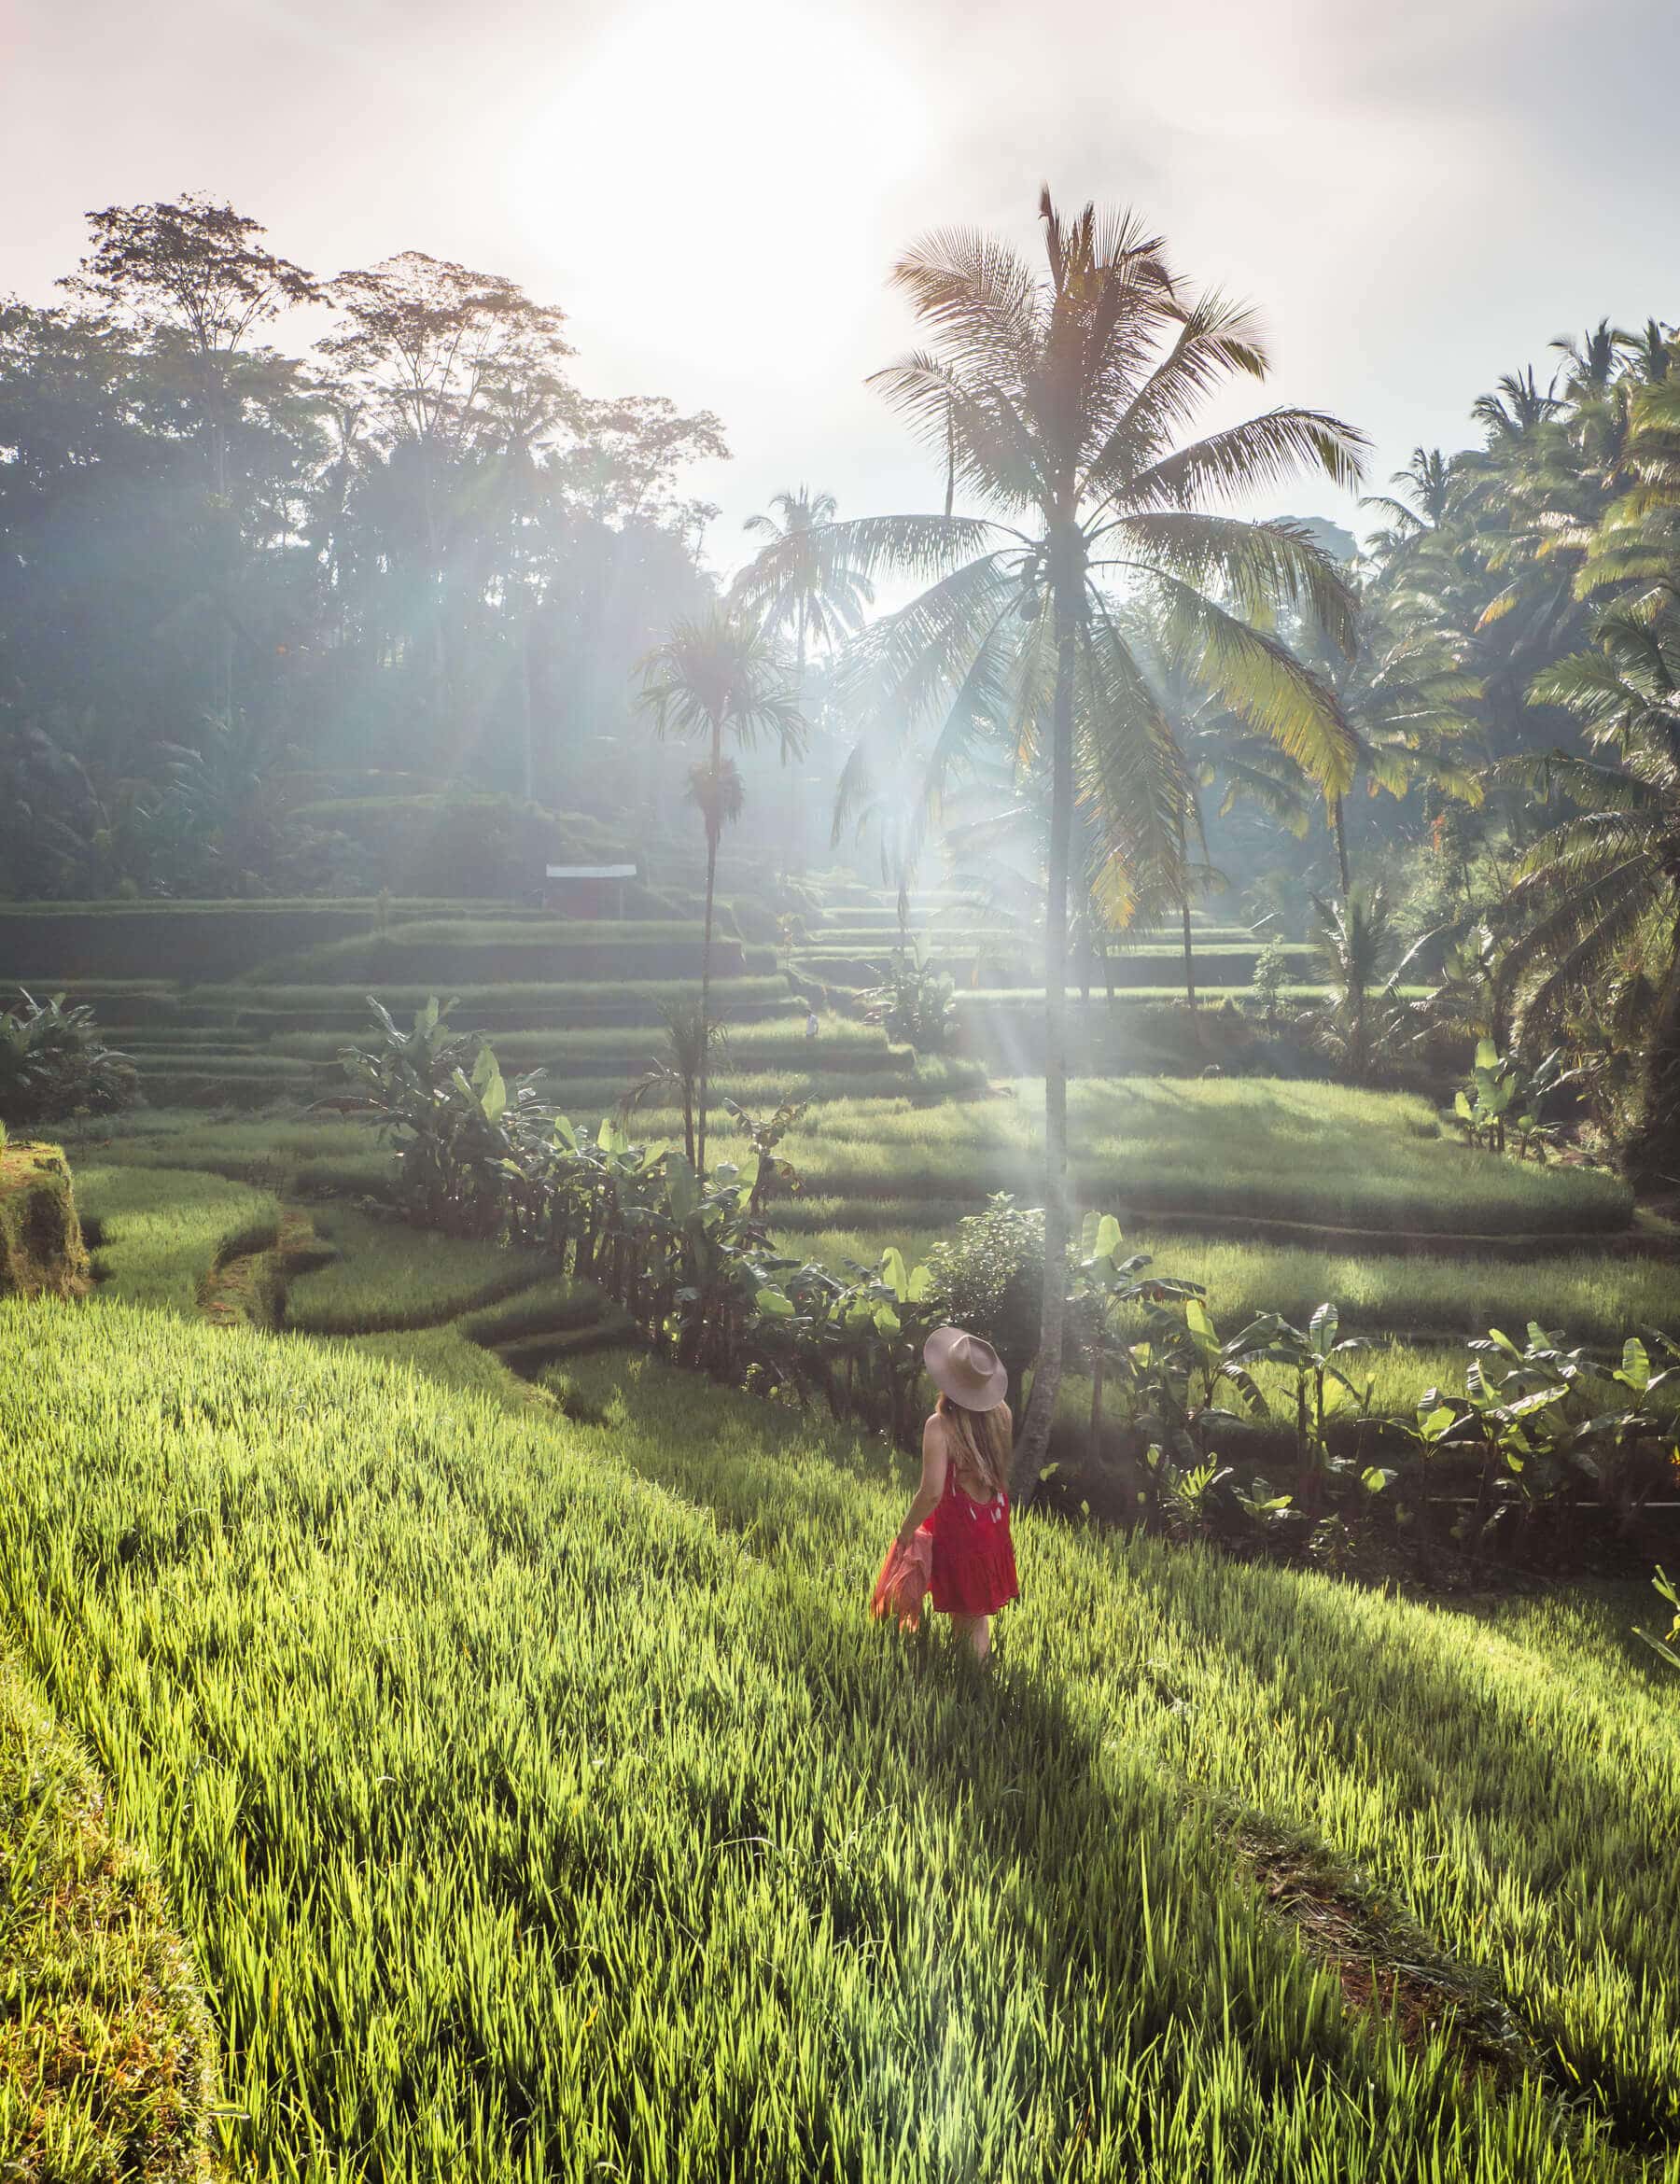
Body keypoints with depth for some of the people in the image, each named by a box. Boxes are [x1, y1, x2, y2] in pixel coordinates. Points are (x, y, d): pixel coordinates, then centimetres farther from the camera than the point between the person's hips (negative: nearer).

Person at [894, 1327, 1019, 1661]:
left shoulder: (940, 1426, -27)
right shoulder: (1000, 1413, -10)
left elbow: (932, 1492, -29)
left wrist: (907, 1529, -11)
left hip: (958, 1531, -6)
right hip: (994, 1528, 6)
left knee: (964, 1618, 12)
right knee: (980, 1611, 26)